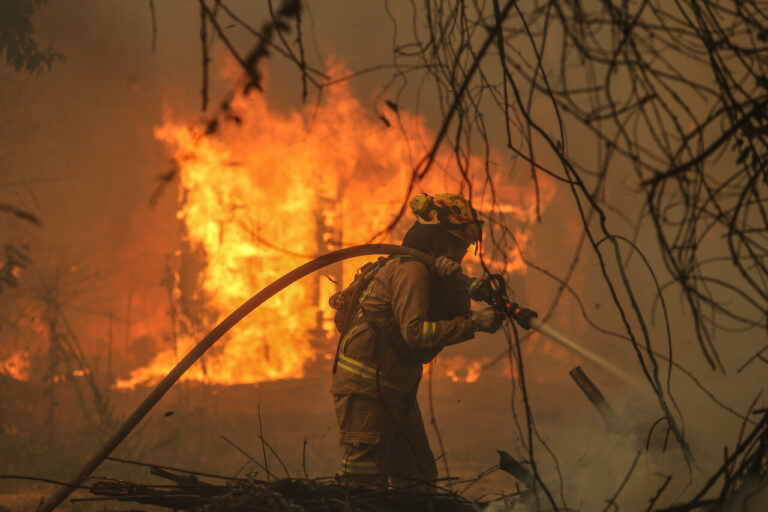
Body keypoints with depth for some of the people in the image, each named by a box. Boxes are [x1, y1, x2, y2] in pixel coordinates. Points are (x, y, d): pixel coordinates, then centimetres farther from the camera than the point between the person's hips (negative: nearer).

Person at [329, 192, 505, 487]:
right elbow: (415, 332, -27)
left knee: (420, 478, 10)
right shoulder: (411, 270, -15)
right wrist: (474, 323, -28)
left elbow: (451, 318, 3)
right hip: (365, 388, -10)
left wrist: (462, 291, -17)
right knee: (365, 482, -11)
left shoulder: (427, 272, 15)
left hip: (394, 391, 10)